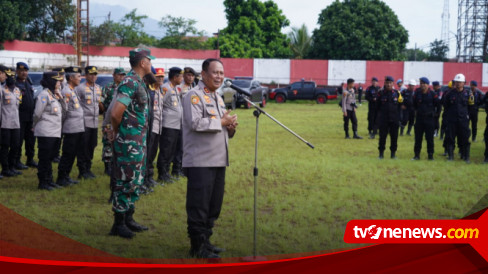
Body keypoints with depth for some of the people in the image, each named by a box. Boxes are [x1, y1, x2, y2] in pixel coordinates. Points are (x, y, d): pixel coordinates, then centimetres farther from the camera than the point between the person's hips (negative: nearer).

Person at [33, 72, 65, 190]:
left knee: (50, 157, 14)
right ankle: (42, 182, 2)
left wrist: (60, 97, 1)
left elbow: (64, 108, 14)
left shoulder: (55, 94, 16)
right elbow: (37, 113, -13)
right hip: (45, 132, -9)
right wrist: (35, 126, 0)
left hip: (54, 132, 9)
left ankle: (49, 180, 21)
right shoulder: (44, 94, -12)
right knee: (44, 158, -3)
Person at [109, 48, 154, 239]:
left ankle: (128, 219, 27)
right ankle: (118, 224, 8)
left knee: (136, 180, 16)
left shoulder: (139, 82, 12)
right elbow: (116, 113, -27)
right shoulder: (130, 83, -19)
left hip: (139, 140, 10)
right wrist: (116, 132, -9)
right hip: (129, 141, -10)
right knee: (126, 181, -2)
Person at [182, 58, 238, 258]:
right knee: (199, 206, -4)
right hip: (200, 161, -9)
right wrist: (222, 122, -14)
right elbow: (195, 123, -22)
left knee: (213, 206, 13)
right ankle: (198, 247, 3)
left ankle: (205, 241, 24)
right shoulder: (194, 95, -8)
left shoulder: (218, 98, 20)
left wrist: (231, 127, 3)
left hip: (218, 160, 9)